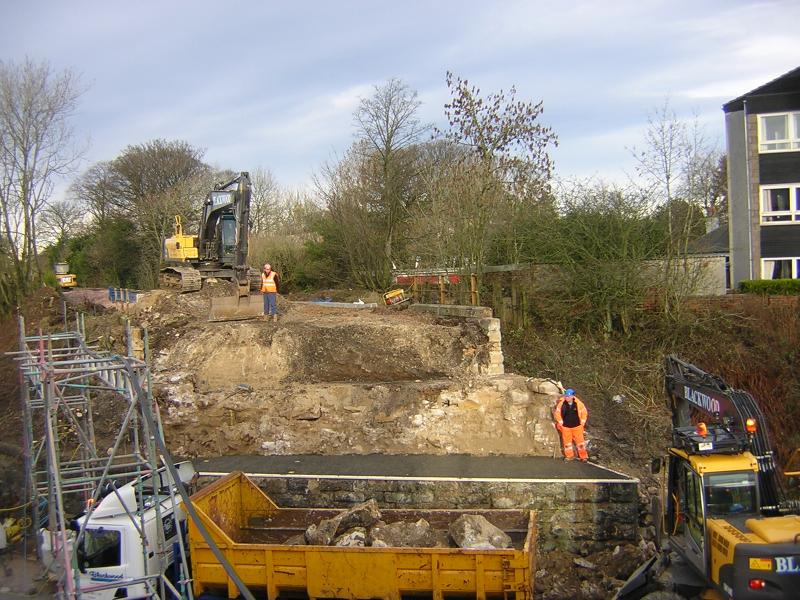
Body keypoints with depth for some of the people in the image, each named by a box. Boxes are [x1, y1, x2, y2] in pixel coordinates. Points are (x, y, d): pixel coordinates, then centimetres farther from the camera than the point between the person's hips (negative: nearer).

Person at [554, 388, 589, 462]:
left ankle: (583, 457, 16)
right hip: (565, 426, 1)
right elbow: (557, 413, 3)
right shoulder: (561, 404, -11)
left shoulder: (578, 403, -12)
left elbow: (584, 412, 2)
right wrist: (560, 422, 2)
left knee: (580, 441, 3)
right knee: (567, 442, 11)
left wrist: (582, 422, 1)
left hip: (577, 426, -1)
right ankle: (569, 456, 27)